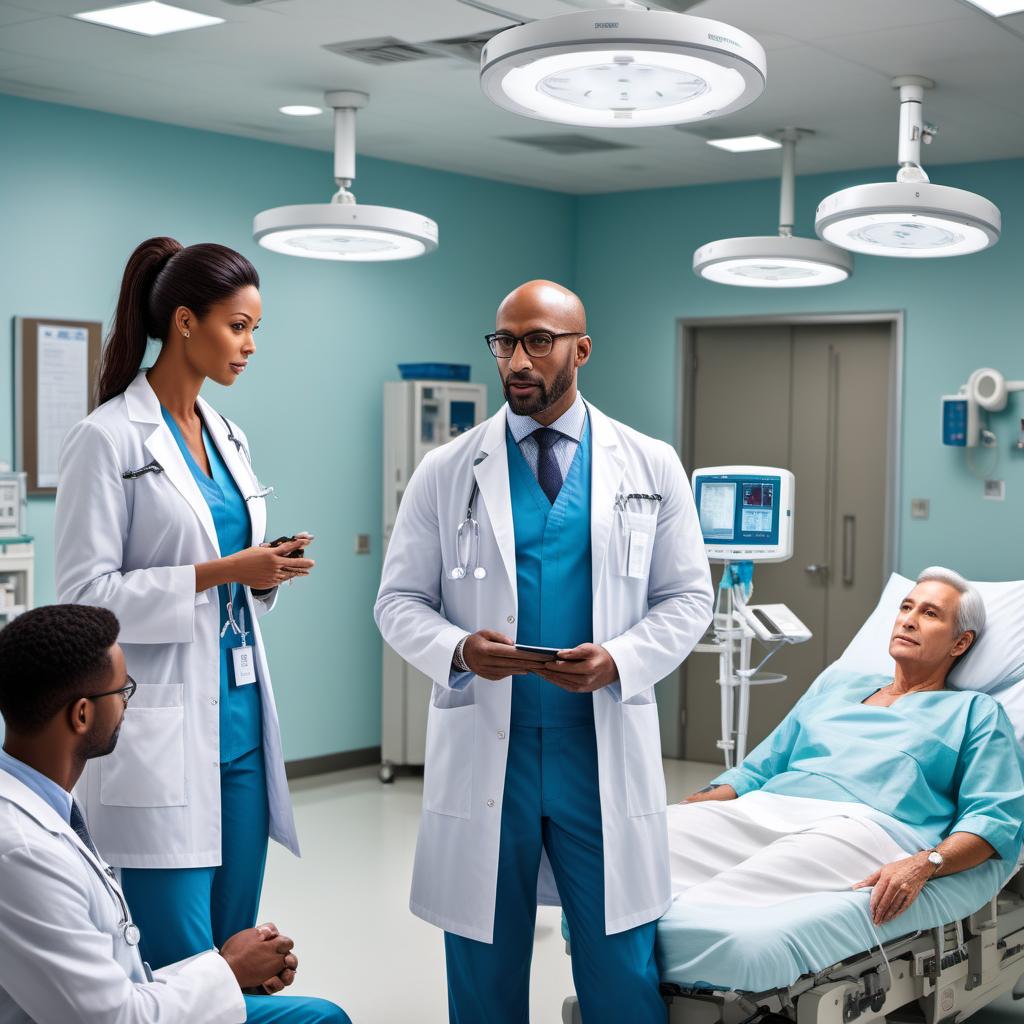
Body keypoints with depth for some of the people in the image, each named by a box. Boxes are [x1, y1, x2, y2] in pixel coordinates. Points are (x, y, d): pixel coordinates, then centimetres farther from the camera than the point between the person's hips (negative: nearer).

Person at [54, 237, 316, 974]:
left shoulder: (230, 438, 13)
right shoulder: (109, 438, -9)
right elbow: (85, 594, -13)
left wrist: (264, 574, -2)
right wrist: (218, 573, -18)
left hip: (240, 717, 7)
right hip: (162, 728, -7)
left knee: (236, 954, 11)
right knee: (182, 968, -5)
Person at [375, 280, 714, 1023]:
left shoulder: (652, 466, 4)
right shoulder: (445, 472, 3)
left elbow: (688, 598, 5)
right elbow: (399, 600, 4)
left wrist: (619, 660, -14)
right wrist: (456, 648, -17)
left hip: (605, 748, 0)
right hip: (483, 748, 0)